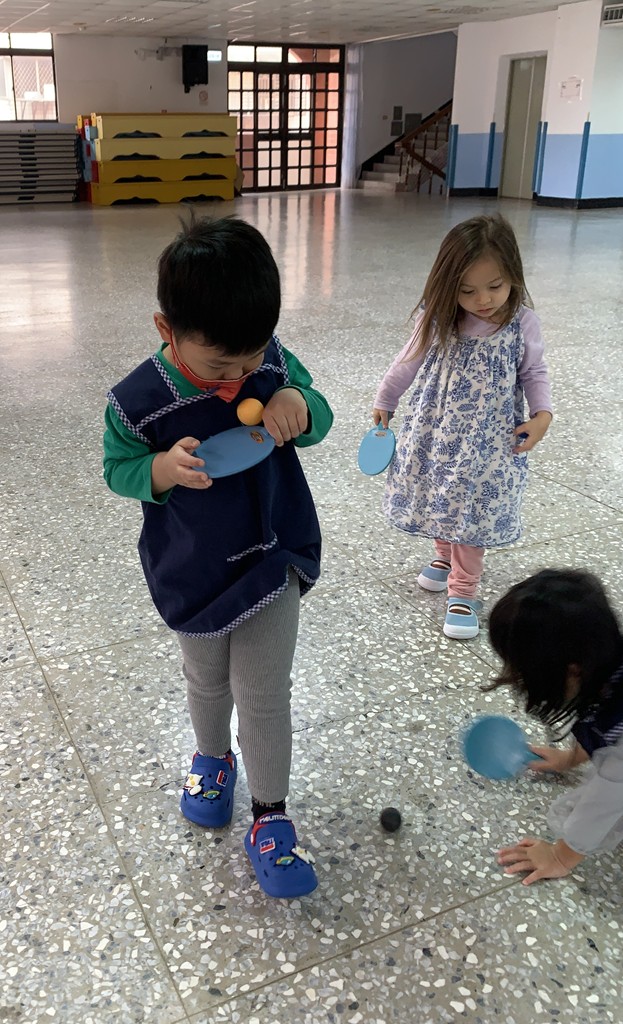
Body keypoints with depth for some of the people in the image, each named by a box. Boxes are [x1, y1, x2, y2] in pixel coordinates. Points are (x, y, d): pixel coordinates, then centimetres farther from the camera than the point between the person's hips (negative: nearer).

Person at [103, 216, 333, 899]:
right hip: (192, 577, 0)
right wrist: (164, 468, -31)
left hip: (274, 562, 1)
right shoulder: (137, 401, -22)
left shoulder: (273, 363, -14)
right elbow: (117, 467, -9)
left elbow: (320, 420, -2)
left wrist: (296, 404, -27)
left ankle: (270, 816, 27)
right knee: (207, 682, 24)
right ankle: (213, 758, 55)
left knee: (264, 695, 8)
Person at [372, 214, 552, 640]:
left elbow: (534, 373, 2)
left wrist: (542, 415, -14)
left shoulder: (523, 324, -12)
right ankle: (446, 554, 44)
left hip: (489, 441, -2)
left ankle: (463, 591, 13)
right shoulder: (438, 321, -11)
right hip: (435, 434, 2)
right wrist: (384, 402, 15)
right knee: (439, 500, 17)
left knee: (473, 509, 1)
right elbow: (409, 362, 4)